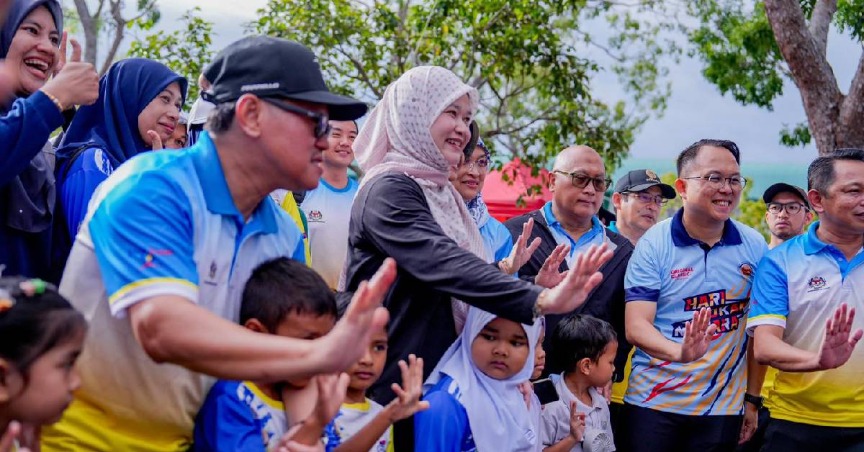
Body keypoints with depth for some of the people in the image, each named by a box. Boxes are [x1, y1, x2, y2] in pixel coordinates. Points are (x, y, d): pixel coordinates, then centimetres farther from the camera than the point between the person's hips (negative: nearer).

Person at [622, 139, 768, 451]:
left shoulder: (755, 247, 1)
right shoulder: (654, 244, -7)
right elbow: (636, 326, -14)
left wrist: (752, 399, 5)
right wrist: (680, 352, -32)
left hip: (723, 407, 2)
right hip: (652, 404, -2)